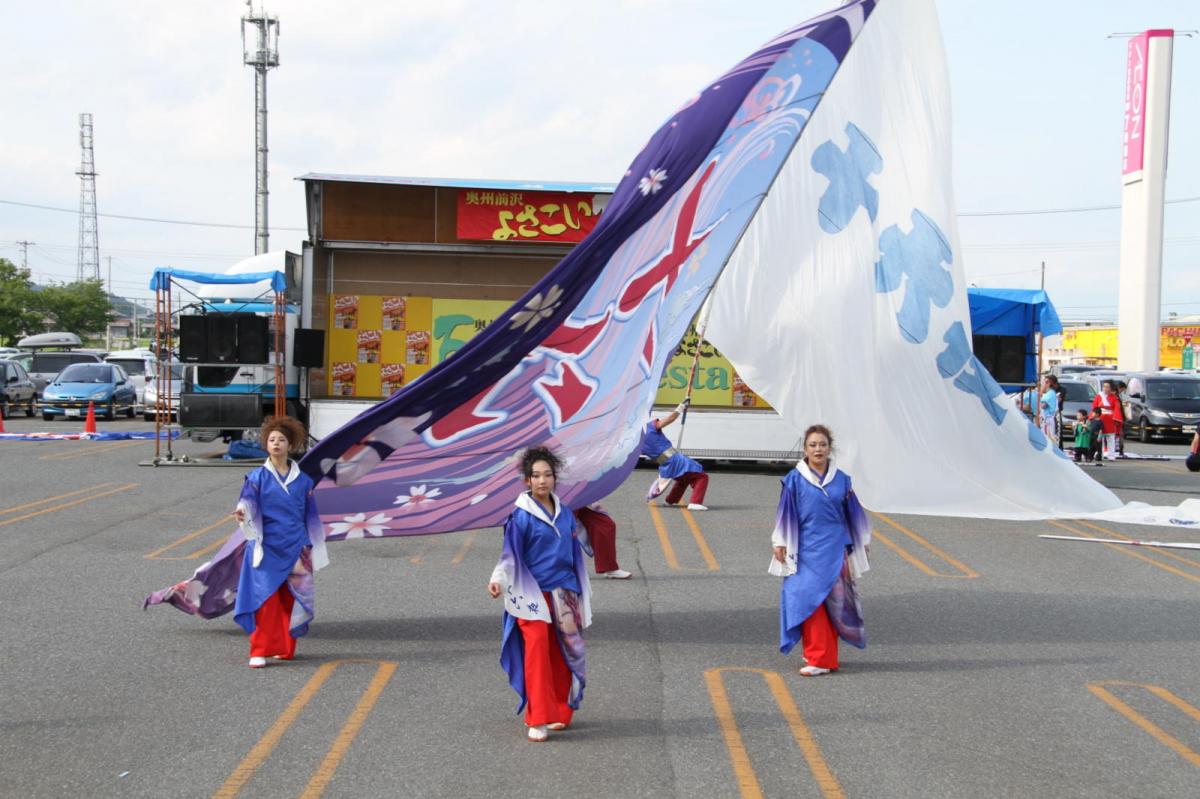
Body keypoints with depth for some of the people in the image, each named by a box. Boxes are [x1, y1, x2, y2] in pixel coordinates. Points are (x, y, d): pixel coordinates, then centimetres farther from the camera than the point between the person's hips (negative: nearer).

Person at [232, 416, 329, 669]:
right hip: (267, 547, -2)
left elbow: (311, 516, 13)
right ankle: (260, 651, -1)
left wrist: (311, 548, 13)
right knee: (265, 598, -7)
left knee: (291, 600, 5)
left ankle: (285, 648, 18)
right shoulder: (258, 477, 3)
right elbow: (248, 501, -11)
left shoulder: (302, 480, 8)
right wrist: (242, 512, -34)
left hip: (296, 548, 2)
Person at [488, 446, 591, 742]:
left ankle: (560, 712, 21)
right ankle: (538, 720, -6)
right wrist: (498, 580, -23)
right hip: (533, 595, -5)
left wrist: (581, 593, 19)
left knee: (562, 655, 8)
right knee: (536, 652, -11)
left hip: (564, 594, 5)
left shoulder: (564, 513, 9)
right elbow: (510, 556, -6)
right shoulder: (521, 516, -6)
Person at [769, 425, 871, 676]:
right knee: (810, 601, -3)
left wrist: (862, 541, 17)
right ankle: (819, 657, 6)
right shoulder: (795, 479, 0)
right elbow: (786, 514, 2)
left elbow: (853, 513, 13)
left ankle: (825, 655, 15)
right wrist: (780, 543, -1)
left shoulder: (841, 479, 5)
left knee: (834, 603, 3)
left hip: (835, 550, 2)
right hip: (806, 550, -2)